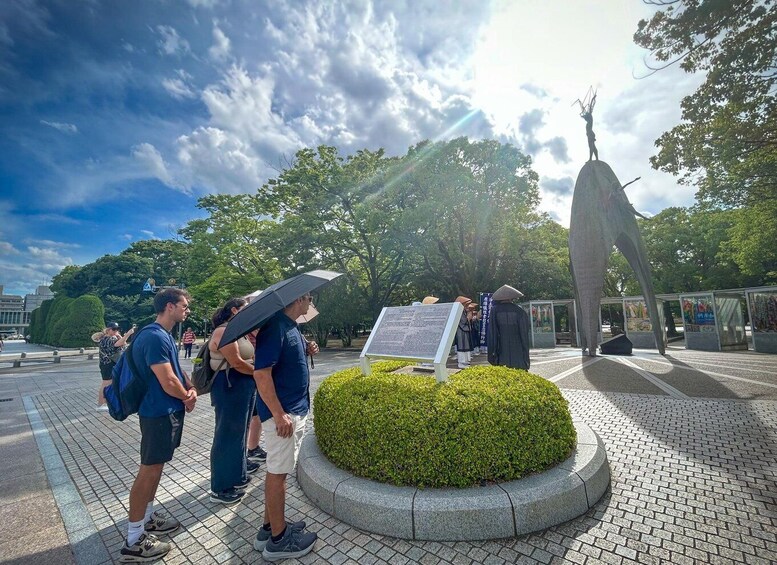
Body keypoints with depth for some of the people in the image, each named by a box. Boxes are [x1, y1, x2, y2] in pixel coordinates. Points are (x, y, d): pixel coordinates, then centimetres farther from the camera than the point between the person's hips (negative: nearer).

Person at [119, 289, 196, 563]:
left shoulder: (164, 335, 9)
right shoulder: (154, 337, -25)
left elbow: (177, 369, 14)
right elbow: (168, 383, -27)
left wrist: (191, 389, -4)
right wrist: (187, 397, -8)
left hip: (167, 411, 10)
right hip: (160, 414, -10)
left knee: (155, 467, 21)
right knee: (149, 471, 1)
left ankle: (148, 517, 37)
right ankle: (134, 541, 15)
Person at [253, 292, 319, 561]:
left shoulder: (291, 326, 8)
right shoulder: (275, 327, -22)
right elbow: (261, 373, -25)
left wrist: (307, 350, 2)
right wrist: (279, 415, -24)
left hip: (296, 410, 10)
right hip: (282, 413, -10)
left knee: (278, 470, 19)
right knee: (277, 472, 5)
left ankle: (271, 527, 35)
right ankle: (278, 539, 22)